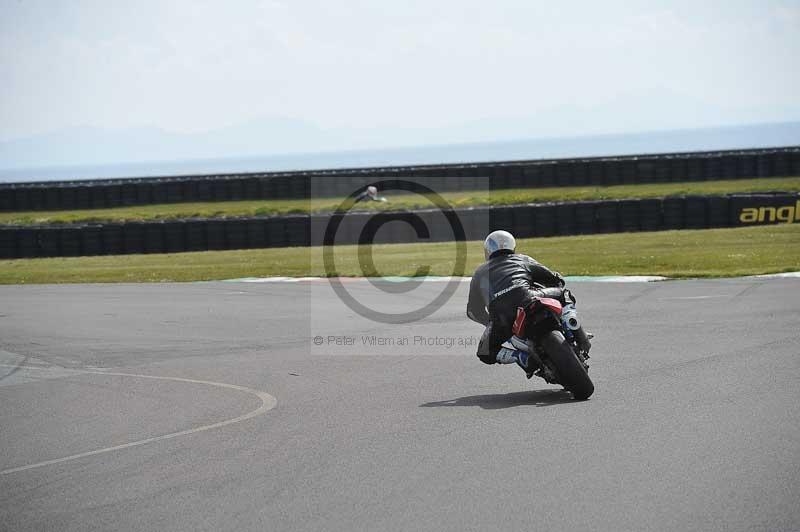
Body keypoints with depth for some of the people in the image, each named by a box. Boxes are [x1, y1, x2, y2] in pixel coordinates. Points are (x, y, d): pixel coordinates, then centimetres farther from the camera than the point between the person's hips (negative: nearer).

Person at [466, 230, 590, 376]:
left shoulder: (480, 272, 33)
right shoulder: (522, 259, 29)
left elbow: (473, 311, 38)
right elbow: (556, 279, 25)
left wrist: (492, 322, 53)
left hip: (500, 316, 0)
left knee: (486, 353, 23)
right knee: (564, 293, 28)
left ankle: (520, 356, -5)